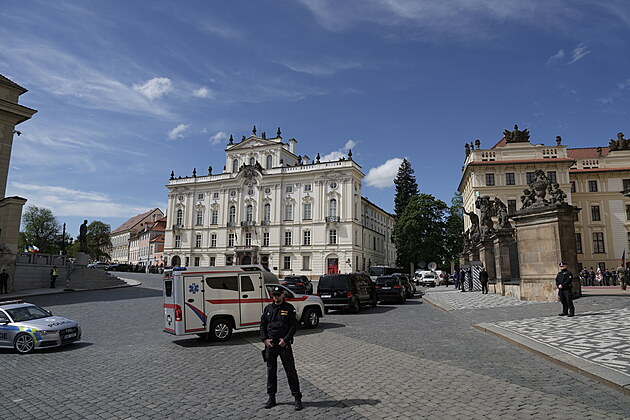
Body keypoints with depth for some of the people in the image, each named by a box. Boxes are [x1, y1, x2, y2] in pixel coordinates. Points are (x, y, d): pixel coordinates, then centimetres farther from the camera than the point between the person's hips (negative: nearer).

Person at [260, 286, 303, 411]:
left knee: (291, 371, 0)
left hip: (284, 345, -3)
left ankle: (297, 398, 8)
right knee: (271, 371, 11)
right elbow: (262, 324, 11)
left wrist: (285, 339, -13)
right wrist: (265, 339, -2)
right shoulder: (268, 308, 8)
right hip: (270, 344, 3)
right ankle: (271, 398, 23)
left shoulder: (289, 308, -2)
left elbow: (294, 325, -4)